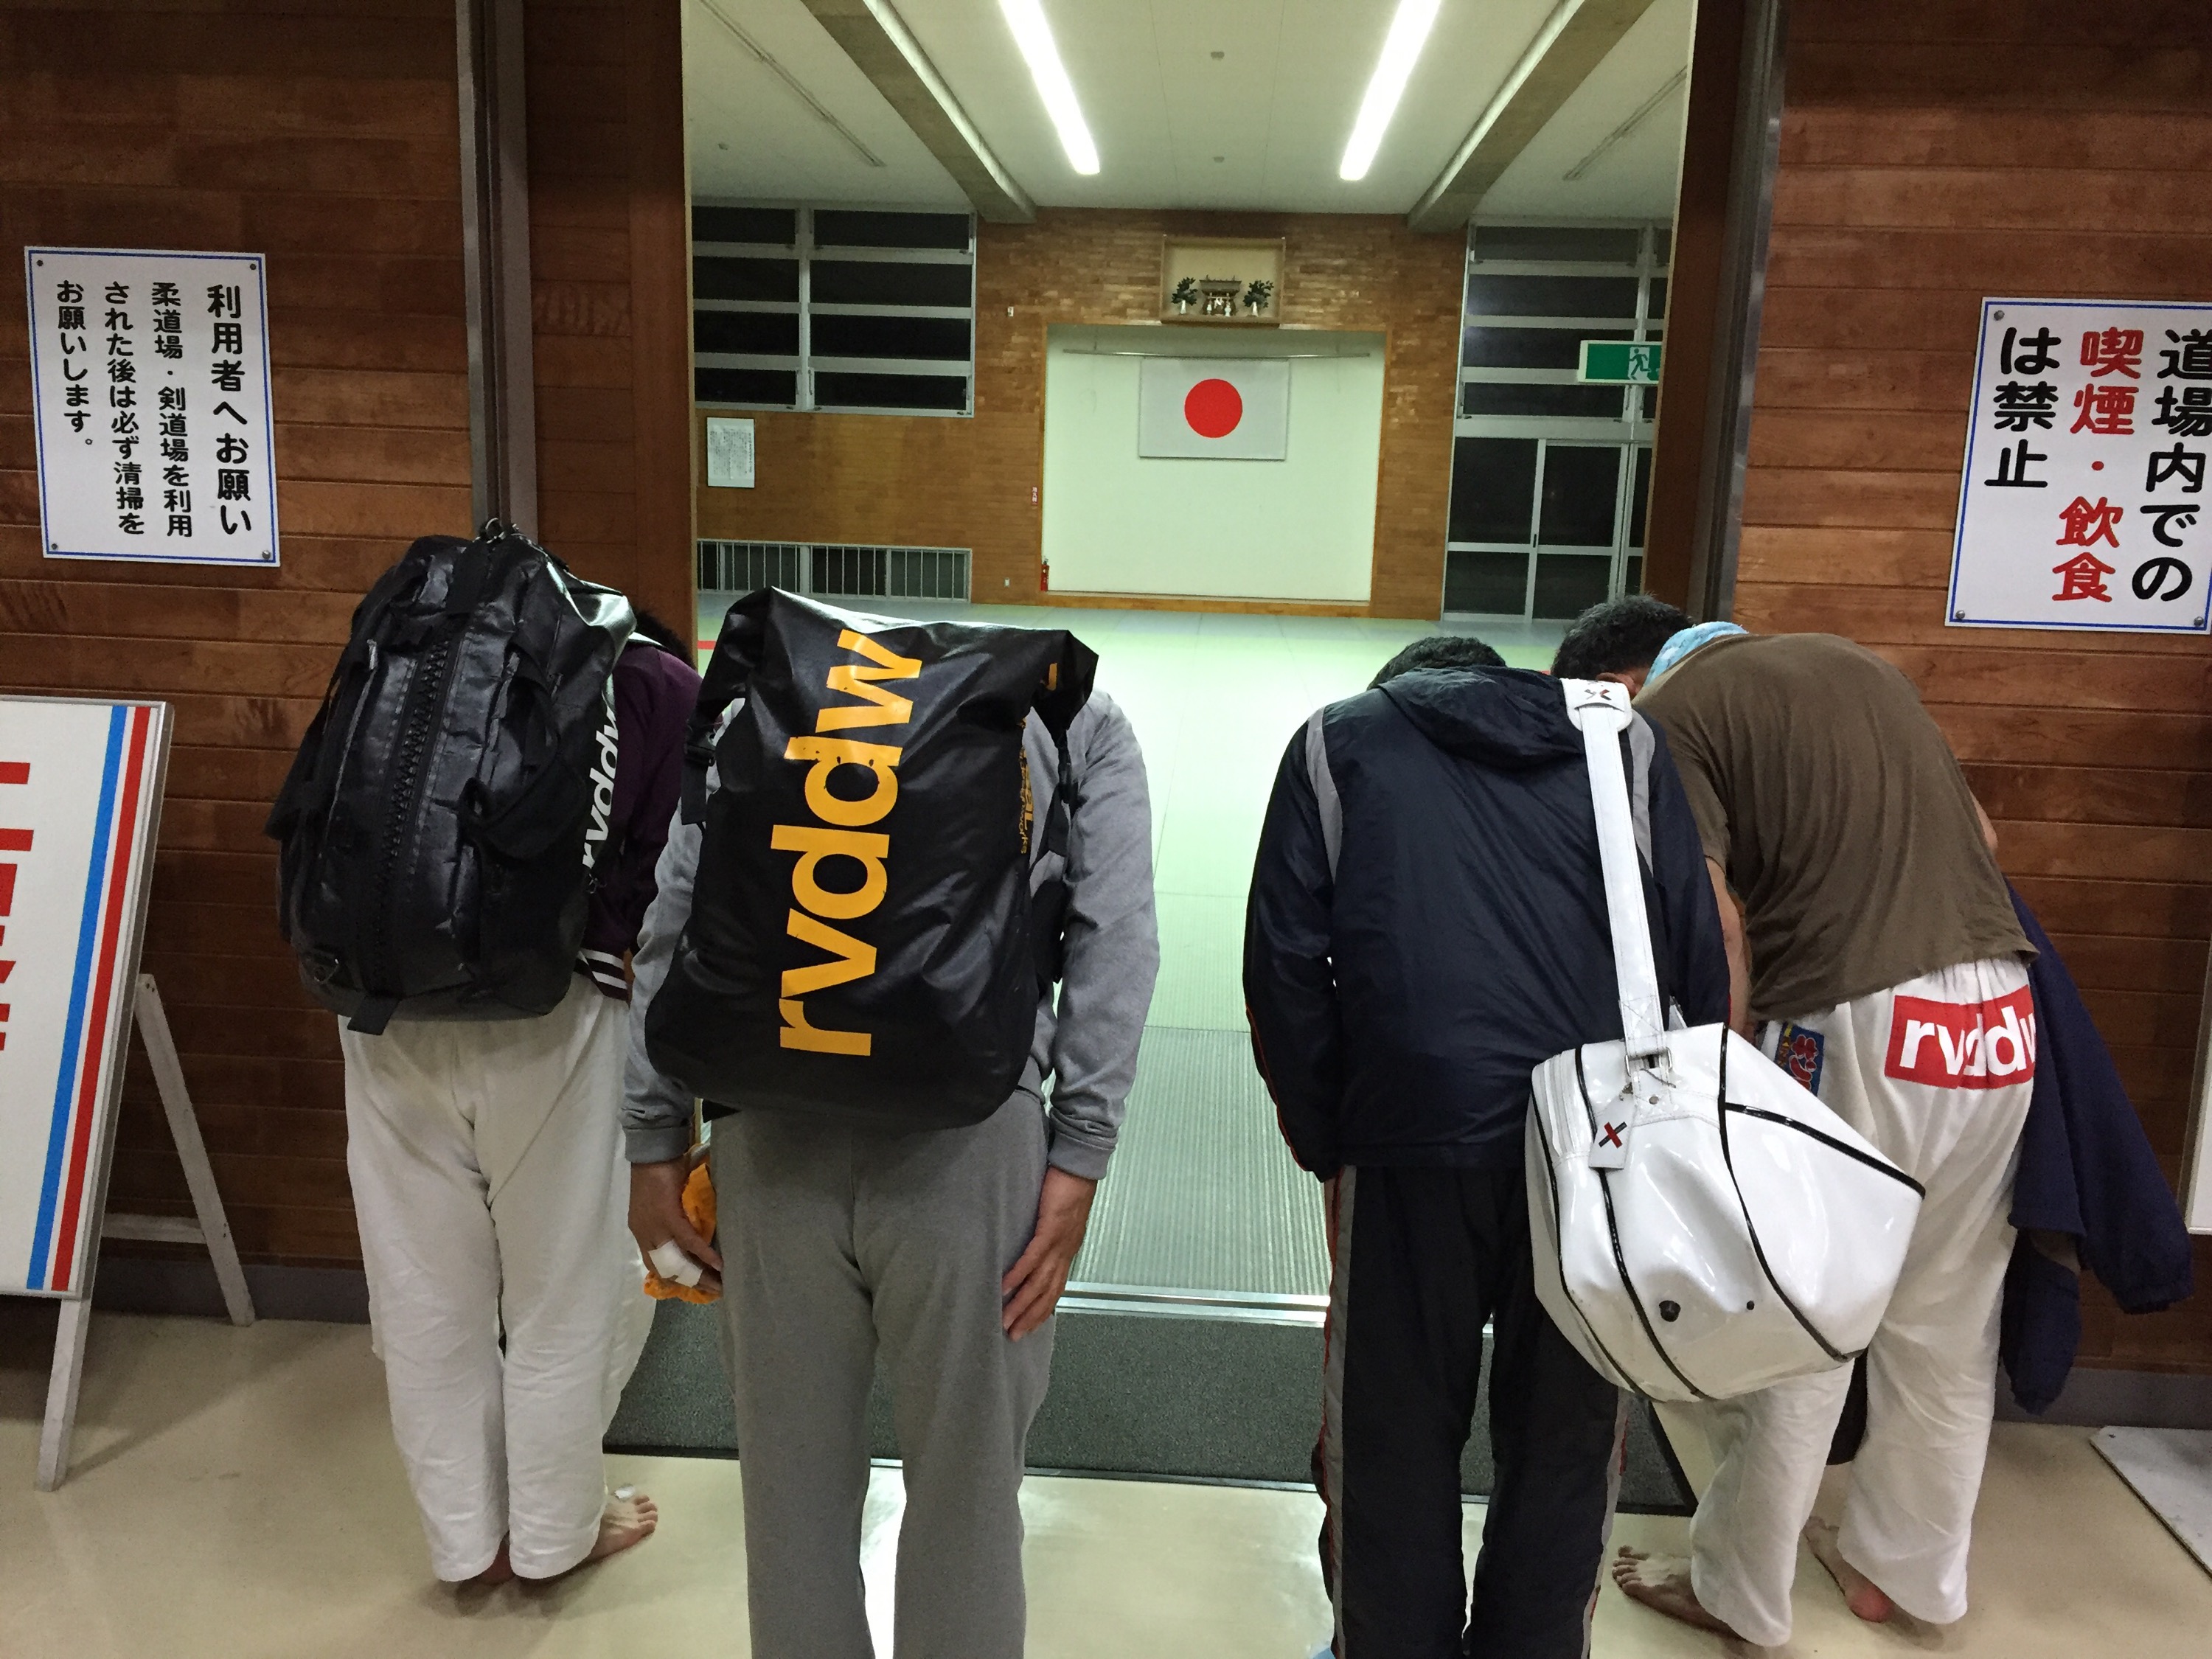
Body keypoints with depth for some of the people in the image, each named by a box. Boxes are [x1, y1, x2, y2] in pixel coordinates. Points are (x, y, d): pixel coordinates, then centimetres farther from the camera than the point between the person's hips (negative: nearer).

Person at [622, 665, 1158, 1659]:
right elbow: (1115, 941, 3)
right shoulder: (1083, 715, 17)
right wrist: (1078, 1157, 1)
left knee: (792, 1467, 17)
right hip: (972, 1134, -2)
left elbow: (676, 913, 12)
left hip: (772, 1124, 2)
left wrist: (654, 1139, 14)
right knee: (966, 1481, 14)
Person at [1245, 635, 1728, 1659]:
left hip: (1412, 1134, -1)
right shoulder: (1624, 742, 21)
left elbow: (1284, 961, 5)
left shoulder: (1337, 742, 17)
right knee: (1566, 1441, 18)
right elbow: (1698, 960, 11)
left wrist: (1324, 1138, 12)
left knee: (1393, 1443, 15)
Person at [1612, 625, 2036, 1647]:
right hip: (1998, 1008, 7)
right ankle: (1902, 1567, 39)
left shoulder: (1665, 716, -2)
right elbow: (1980, 836, 22)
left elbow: (1713, 934, -13)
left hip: (1852, 1025, -7)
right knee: (1948, 1327, 20)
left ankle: (1738, 1594, 28)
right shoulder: (1850, 660, 19)